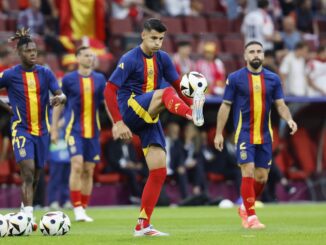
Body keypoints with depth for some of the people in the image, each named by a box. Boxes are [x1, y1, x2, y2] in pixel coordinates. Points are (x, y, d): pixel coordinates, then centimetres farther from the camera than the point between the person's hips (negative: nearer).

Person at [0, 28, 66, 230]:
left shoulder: (45, 73, 3)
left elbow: (61, 95, -4)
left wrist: (60, 98, -26)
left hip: (42, 130, 4)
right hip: (21, 129, -4)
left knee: (36, 176, 12)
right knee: (28, 172, -18)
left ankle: (25, 210, 32)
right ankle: (29, 218, -22)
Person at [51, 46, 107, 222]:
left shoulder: (99, 79, 6)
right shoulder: (68, 79, -1)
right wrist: (54, 129, 5)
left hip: (93, 131, 3)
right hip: (74, 129, -3)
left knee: (88, 171, 5)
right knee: (77, 165, -17)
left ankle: (83, 209, 13)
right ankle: (77, 209, -15)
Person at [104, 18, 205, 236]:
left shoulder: (163, 59, 9)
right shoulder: (129, 60, -9)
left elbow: (178, 85, 12)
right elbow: (110, 90, -13)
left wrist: (192, 101, -7)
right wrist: (118, 123, -20)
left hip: (149, 119, 6)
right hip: (130, 110, -6)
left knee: (159, 171, -3)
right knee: (165, 93, -33)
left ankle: (143, 225, 3)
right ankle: (193, 116, -66)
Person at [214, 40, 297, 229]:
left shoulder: (273, 79, 5)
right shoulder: (235, 78, -2)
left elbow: (280, 105, 6)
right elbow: (226, 106, 2)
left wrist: (289, 119, -15)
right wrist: (219, 133, 0)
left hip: (265, 135, 3)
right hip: (244, 133, -3)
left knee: (262, 177, 7)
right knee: (248, 172, -14)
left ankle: (245, 207, 31)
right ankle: (251, 217, -9)